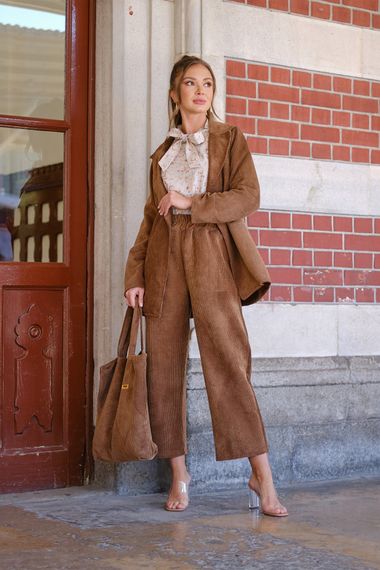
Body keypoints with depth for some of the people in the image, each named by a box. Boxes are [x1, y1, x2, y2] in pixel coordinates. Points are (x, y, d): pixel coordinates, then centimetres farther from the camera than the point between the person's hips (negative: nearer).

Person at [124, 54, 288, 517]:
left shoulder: (229, 139, 10)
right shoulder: (162, 153, 19)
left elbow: (248, 197, -3)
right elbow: (151, 216, 15)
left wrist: (191, 203, -10)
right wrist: (135, 274, 5)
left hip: (210, 255, -3)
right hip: (164, 258, 4)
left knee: (229, 360, -11)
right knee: (164, 366, 0)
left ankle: (262, 476, -8)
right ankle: (178, 474, 9)